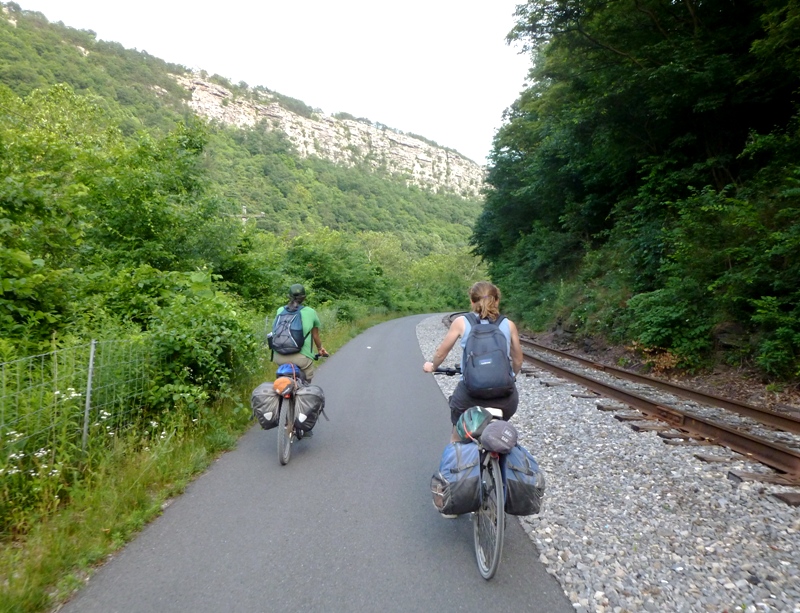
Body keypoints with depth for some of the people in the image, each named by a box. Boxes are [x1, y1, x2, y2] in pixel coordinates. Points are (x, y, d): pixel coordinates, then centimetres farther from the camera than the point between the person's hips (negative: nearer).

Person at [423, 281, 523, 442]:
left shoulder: (461, 322, 4)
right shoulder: (509, 325, 8)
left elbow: (441, 352, 14)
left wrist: (432, 366, 35)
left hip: (470, 395, -2)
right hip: (505, 398, 2)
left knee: (459, 439, 24)